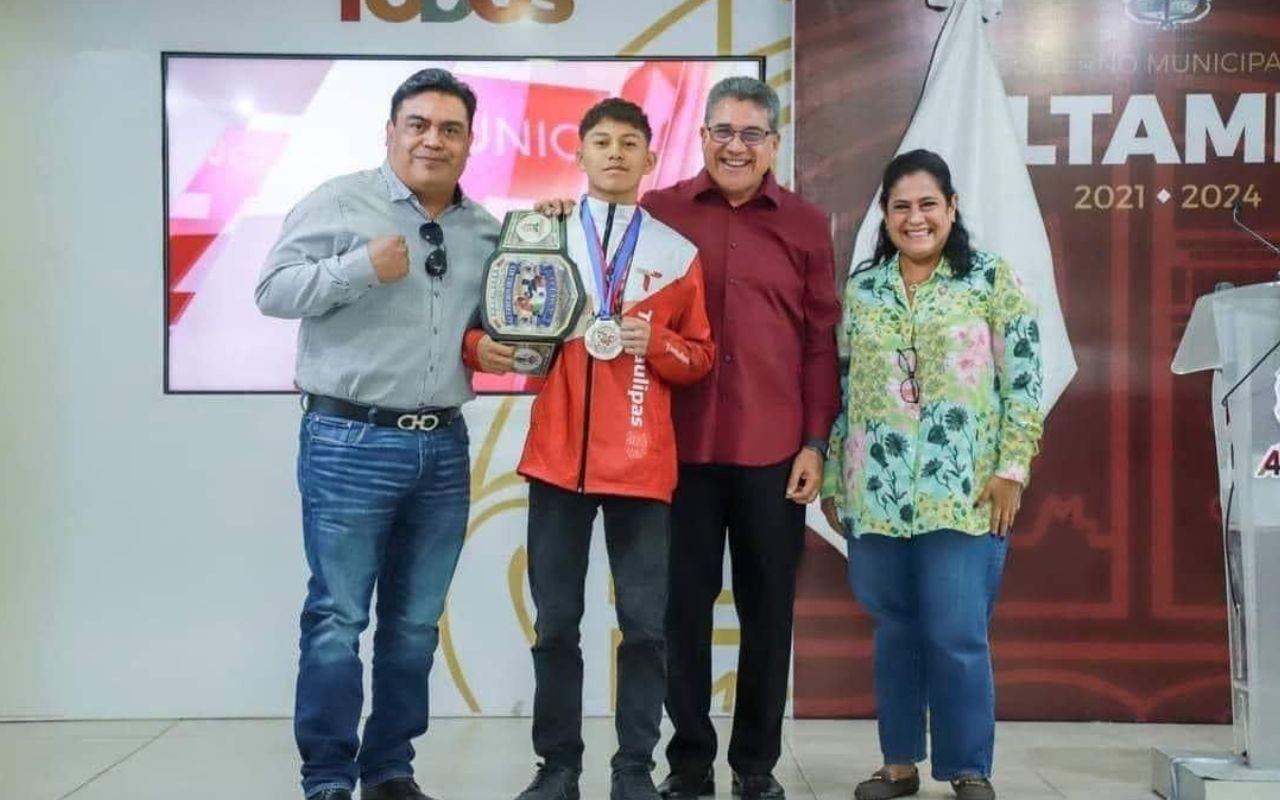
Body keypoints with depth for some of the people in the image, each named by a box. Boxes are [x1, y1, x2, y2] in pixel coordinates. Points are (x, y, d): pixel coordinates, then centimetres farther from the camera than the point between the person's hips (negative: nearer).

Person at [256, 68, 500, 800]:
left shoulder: (485, 230, 13)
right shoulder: (338, 203, -3)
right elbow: (273, 291, -8)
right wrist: (361, 267, -18)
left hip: (444, 447, 5)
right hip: (350, 443, -5)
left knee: (416, 623, 11)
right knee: (337, 619, -1)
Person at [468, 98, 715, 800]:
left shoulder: (676, 250, 8)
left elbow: (700, 356, 10)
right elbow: (508, 322, 9)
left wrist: (655, 342, -9)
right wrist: (481, 346, -13)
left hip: (642, 462, 0)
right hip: (558, 456, 0)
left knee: (645, 623, 1)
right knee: (556, 622, 7)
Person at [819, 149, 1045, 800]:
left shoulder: (992, 279, 1)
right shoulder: (860, 289, 10)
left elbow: (1024, 380, -2)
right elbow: (840, 388, 12)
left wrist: (1011, 467, -9)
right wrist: (831, 478, 11)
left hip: (965, 492, -3)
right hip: (876, 494, 3)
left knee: (958, 636, -2)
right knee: (894, 630, 11)